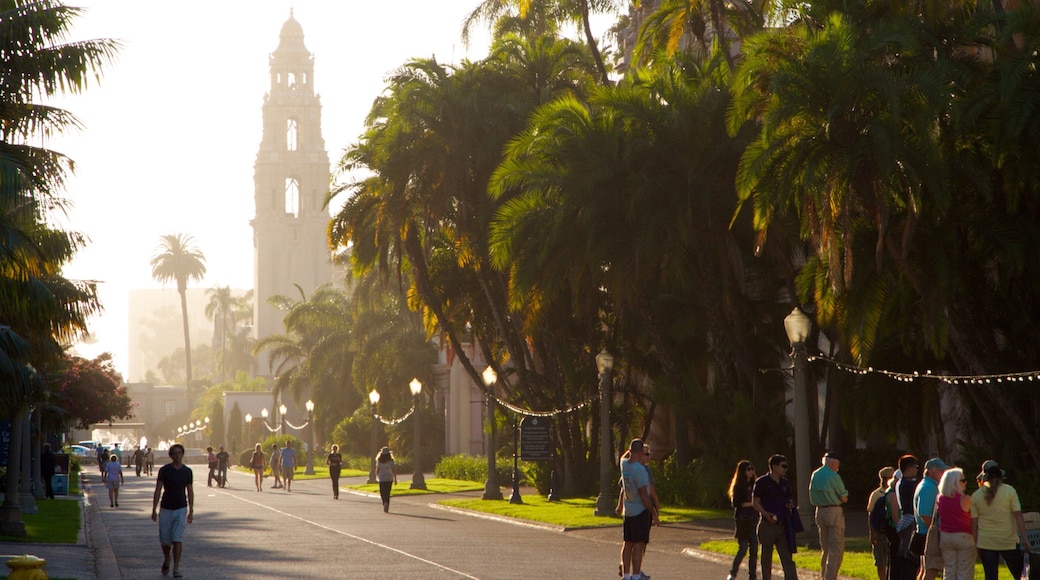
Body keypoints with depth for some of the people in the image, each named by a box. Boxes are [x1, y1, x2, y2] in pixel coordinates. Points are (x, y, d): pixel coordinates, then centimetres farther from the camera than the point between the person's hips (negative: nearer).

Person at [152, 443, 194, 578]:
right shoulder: (164, 470, -4)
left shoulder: (187, 471, 2)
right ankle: (167, 560, 33)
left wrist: (191, 511, 8)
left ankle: (176, 568, -5)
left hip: (181, 509, 0)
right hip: (166, 509, 0)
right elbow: (158, 490, -2)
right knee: (164, 539, 5)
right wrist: (154, 509, -7)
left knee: (178, 539, -8)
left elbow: (190, 491, 10)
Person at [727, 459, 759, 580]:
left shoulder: (753, 485, 13)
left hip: (754, 520, 5)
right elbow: (736, 503, -11)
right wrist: (750, 503, -17)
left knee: (754, 550, 2)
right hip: (742, 521, -5)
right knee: (743, 548, -9)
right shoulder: (738, 487, -3)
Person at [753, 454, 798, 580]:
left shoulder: (785, 483, 12)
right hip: (768, 525, -4)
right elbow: (755, 502, -5)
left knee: (787, 558, -2)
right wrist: (766, 514, -21)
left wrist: (791, 504, -1)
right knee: (766, 558, 5)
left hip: (783, 525, 4)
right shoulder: (762, 482, -5)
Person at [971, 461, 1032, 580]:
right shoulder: (1009, 491, -5)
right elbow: (1018, 516, -9)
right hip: (1008, 542, -2)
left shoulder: (976, 496, 1)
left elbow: (974, 523, 1)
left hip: (985, 543, 2)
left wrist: (975, 544, 9)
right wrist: (1025, 540, -7)